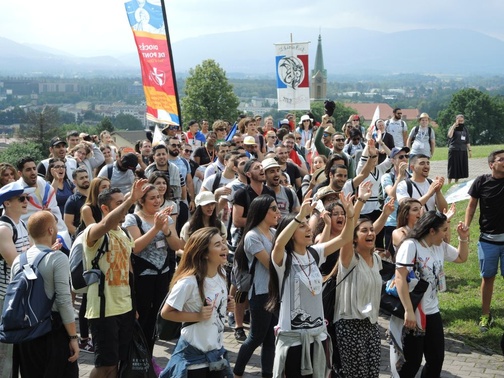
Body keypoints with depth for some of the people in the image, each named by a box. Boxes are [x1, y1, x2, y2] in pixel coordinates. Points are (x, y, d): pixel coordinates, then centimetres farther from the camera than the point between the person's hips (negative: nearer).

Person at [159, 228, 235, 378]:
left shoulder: (221, 274, 2)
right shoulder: (189, 282, -24)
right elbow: (166, 312, -18)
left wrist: (226, 306, -1)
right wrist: (198, 316, -23)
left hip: (216, 349, 7)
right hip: (195, 353, -7)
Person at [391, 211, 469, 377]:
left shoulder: (441, 246, 6)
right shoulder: (410, 245, -18)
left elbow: (462, 257, 24)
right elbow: (400, 279, -24)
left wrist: (463, 238, 6)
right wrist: (409, 311, -29)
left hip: (432, 312, 8)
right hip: (413, 314, -7)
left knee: (437, 358, 14)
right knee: (411, 363, 0)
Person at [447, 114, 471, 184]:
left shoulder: (465, 129, 12)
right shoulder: (453, 128, -3)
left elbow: (467, 141, 17)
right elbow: (449, 136, -24)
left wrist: (469, 150, 12)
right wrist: (454, 125, -22)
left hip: (463, 151, 5)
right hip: (454, 150, -5)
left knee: (461, 168, 8)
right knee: (453, 167, -3)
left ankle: (456, 183, 20)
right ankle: (449, 184, 3)